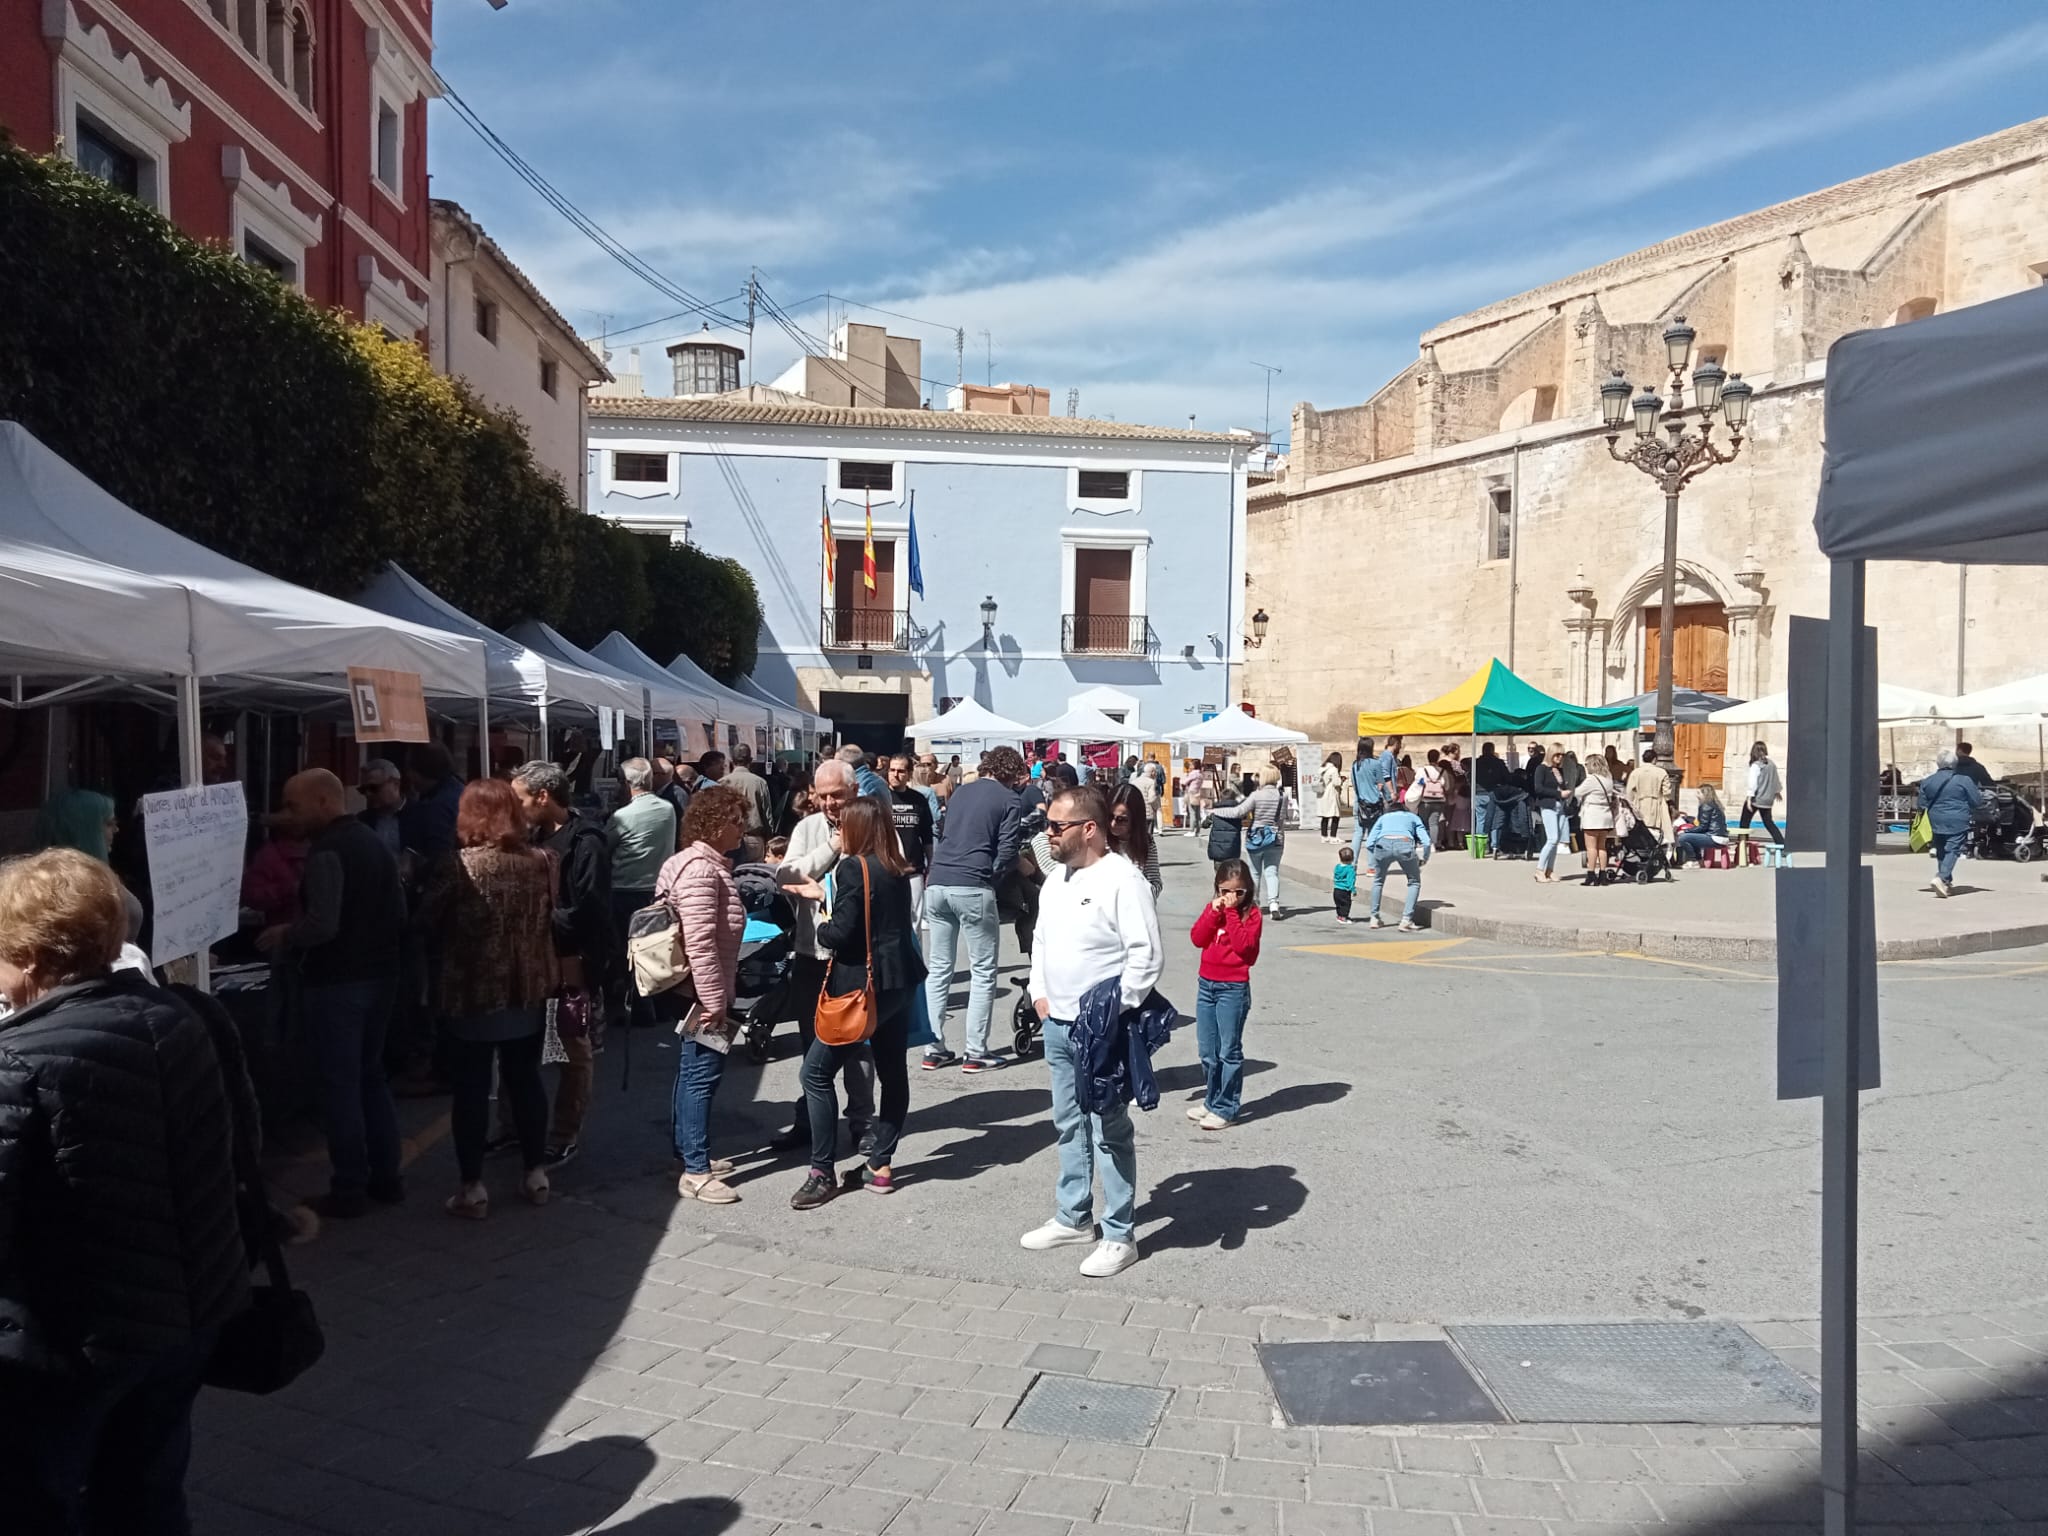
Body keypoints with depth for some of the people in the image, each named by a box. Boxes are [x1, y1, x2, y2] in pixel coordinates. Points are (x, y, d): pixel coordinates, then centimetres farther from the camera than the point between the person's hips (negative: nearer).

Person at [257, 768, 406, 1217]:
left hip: (336, 983, -9)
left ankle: (350, 1190, 6)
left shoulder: (327, 851, -17)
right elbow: (398, 913, 16)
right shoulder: (375, 843, 11)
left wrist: (283, 935, -7)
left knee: (340, 1085, 0)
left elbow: (323, 924, -24)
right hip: (379, 977, 9)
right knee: (371, 1077, 17)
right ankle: (386, 1177, 22)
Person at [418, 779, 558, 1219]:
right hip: (528, 994, 4)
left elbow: (426, 923, -8)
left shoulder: (457, 869, -16)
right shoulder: (540, 862, -4)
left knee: (470, 1090, 6)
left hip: (470, 994, -4)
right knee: (525, 1080, 16)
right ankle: (536, 1173, 24)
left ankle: (472, 1187, 11)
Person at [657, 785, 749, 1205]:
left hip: (699, 992, 11)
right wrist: (715, 1002, -23)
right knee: (702, 1074, -5)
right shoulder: (700, 870, -21)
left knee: (691, 1072, 17)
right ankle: (696, 1171, 2)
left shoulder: (709, 864, 12)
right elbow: (699, 944, -27)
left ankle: (688, 1153, 29)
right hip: (701, 993, -11)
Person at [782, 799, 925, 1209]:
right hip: (898, 981, 9)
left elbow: (841, 932, -19)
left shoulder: (853, 868, -13)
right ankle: (882, 1165, 18)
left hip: (864, 984, -9)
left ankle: (823, 1172, 1)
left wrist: (821, 928, 3)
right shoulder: (897, 871, 10)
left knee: (817, 1071, -1)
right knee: (893, 1072, 12)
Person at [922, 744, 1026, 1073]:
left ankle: (933, 1049, 13)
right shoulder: (1009, 801, -1)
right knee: (983, 971, 5)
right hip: (973, 888, -6)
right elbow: (1007, 854, -6)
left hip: (937, 885, 6)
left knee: (939, 968, 12)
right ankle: (976, 1052, 4)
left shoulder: (960, 792, 17)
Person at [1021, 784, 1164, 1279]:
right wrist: (1039, 993, 11)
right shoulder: (1056, 877, 10)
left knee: (1110, 1132, 1)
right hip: (1057, 1023, 8)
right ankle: (1072, 1217, 32)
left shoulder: (1122, 879, -16)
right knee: (1069, 1125, 18)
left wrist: (1115, 1012, -18)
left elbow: (1147, 954, -18)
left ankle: (1119, 1237, 11)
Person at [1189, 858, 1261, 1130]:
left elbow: (1243, 944, -19)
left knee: (1229, 1051, -2)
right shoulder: (1213, 907, 9)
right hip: (1206, 984, 6)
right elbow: (1197, 939, -1)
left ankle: (1225, 1109, 4)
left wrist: (1231, 911, -18)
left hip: (1233, 988, -6)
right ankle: (1211, 1101, 26)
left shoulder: (1251, 913, -6)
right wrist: (1214, 911, -12)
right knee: (1207, 1051, 13)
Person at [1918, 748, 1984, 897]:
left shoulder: (1928, 781, 3)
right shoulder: (1964, 780, -9)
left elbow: (1922, 804, 8)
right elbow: (1977, 800, -2)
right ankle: (1941, 878, -24)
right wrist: (1981, 794, 19)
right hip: (1957, 823, -4)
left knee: (1941, 851, 15)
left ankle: (1946, 882, 22)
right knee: (1952, 851, -6)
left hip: (1936, 822, 4)